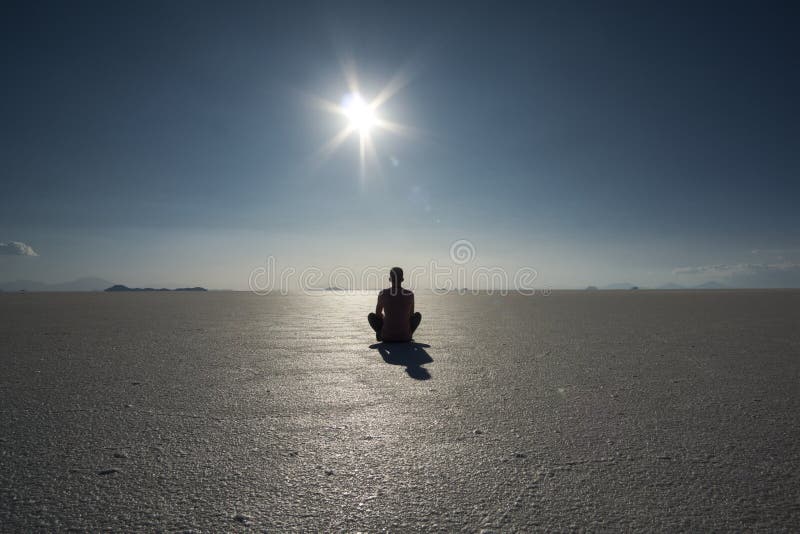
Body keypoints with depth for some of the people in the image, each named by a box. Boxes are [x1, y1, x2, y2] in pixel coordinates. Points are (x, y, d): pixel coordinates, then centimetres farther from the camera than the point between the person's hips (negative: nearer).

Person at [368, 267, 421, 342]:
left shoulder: (382, 294, -6)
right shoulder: (410, 294, -5)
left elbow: (378, 314, 9)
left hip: (386, 336, 0)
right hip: (405, 337, 0)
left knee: (371, 316, 22)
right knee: (418, 314, 24)